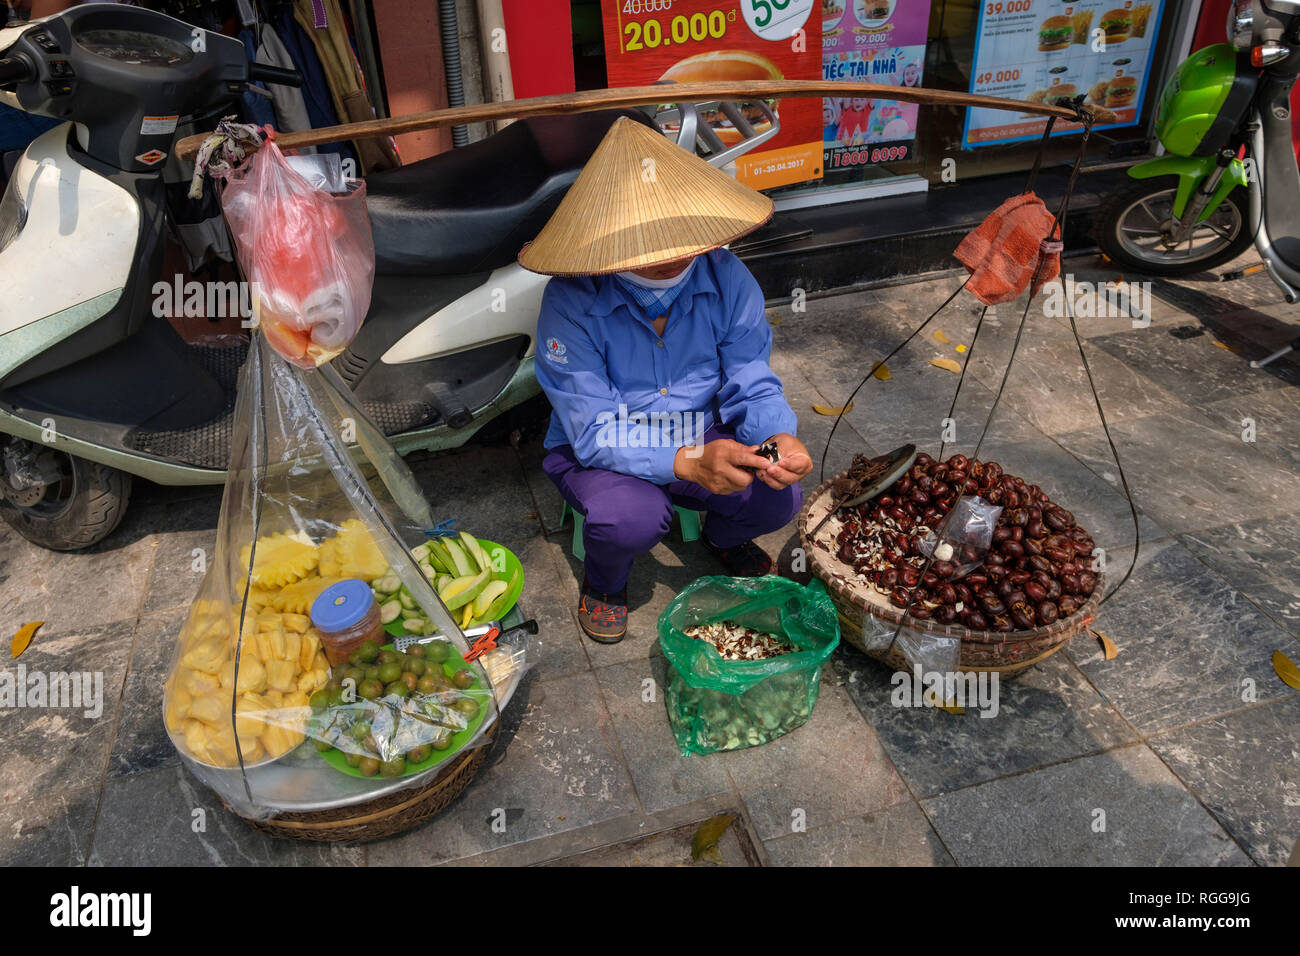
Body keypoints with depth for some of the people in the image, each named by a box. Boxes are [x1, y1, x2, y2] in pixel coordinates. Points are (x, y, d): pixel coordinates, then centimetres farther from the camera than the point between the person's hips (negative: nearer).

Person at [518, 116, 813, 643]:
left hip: (704, 438, 3)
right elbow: (594, 432, -27)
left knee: (780, 496, -20)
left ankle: (724, 537, 19)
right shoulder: (571, 302, -24)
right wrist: (689, 462, -42)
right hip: (600, 451, -3)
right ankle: (603, 581, 5)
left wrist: (778, 438, -33)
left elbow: (753, 386, -9)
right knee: (631, 516, -34)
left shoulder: (725, 276, -13)